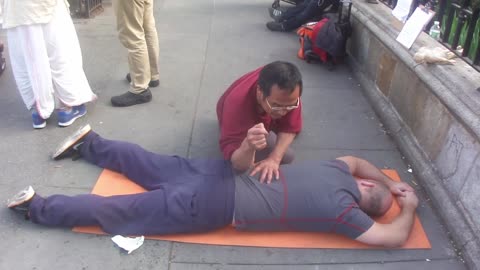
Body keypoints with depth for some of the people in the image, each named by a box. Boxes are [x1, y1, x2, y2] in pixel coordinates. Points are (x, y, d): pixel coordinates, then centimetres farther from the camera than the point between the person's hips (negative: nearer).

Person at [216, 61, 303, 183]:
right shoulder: (237, 104, -51)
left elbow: (289, 128, -30)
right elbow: (238, 165, -51)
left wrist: (274, 159, -46)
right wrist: (249, 147, -73)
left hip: (265, 117, 4)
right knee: (286, 156, -14)